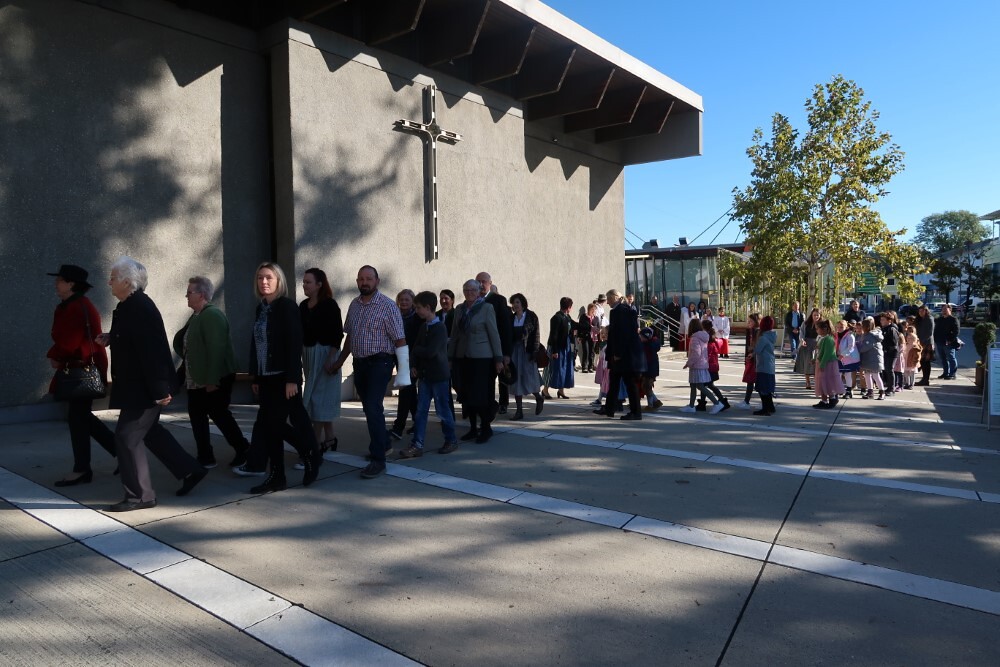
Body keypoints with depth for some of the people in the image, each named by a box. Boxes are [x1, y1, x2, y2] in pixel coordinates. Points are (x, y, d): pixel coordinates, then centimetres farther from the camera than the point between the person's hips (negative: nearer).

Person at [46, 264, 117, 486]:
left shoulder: (77, 308, -19)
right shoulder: (71, 306, 15)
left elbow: (69, 340, -22)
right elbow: (66, 337, 17)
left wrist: (54, 356, -4)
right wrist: (58, 357, 2)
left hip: (84, 369, -10)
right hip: (80, 367, 10)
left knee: (77, 418, -3)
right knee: (81, 415, 15)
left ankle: (82, 470, 6)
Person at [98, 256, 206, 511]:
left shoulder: (140, 308, -22)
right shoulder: (130, 305, 9)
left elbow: (151, 349, -26)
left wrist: (160, 389, -27)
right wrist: (111, 338, 6)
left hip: (144, 387, -11)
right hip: (138, 385, 11)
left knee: (127, 436, -4)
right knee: (149, 431, 19)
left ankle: (140, 495, 9)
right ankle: (190, 470, 28)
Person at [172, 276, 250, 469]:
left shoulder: (213, 315, -18)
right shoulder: (196, 315, 12)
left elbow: (216, 349, -25)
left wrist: (212, 380, -26)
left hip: (215, 380, -10)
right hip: (198, 380, 10)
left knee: (219, 415, 1)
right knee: (197, 416, 11)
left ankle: (243, 450, 15)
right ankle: (205, 457, 19)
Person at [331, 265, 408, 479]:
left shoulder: (387, 306, -10)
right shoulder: (354, 305, 10)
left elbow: (400, 340, -13)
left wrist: (403, 372, -17)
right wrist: (340, 362, 18)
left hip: (379, 363, -6)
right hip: (359, 363, 7)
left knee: (373, 408, -13)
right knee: (369, 407, 15)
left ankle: (378, 459, -6)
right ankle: (383, 442, 35)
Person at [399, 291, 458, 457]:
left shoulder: (440, 327, -15)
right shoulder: (423, 326, 9)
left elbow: (430, 352, -23)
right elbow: (416, 346, 10)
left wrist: (415, 350, -8)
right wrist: (414, 365, -4)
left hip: (439, 376, -7)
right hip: (424, 375, 7)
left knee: (443, 410, 5)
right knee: (421, 410, 5)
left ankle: (451, 440, 21)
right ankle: (417, 445, 8)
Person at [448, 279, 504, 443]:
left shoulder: (486, 308, -4)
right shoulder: (459, 309, 9)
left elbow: (494, 334, -5)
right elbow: (455, 334, 13)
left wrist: (498, 359, -7)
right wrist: (450, 357, 11)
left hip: (481, 358, -5)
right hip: (463, 357, 5)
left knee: (481, 394, -3)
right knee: (466, 395, 7)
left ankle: (486, 428, 11)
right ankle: (473, 428, 18)